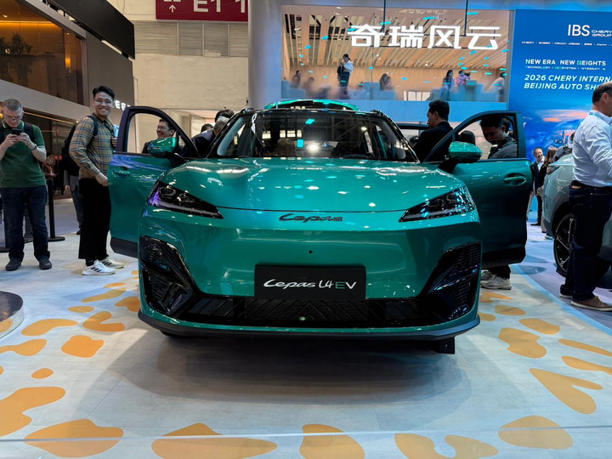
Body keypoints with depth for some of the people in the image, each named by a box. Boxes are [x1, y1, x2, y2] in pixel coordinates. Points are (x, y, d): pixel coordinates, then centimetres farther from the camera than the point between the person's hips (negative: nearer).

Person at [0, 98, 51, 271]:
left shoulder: (33, 130, 5)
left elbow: (43, 157, 0)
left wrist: (30, 144, -18)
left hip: (35, 184, 0)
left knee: (39, 223, 2)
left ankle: (42, 256, 11)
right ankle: (15, 257, 15)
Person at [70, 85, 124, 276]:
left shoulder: (109, 126, 17)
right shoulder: (88, 122, -9)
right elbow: (75, 150, -19)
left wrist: (116, 145, 4)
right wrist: (97, 174, -22)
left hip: (105, 180, 9)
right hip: (92, 181, -8)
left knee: (103, 220, 13)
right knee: (91, 220, -6)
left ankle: (102, 256, 24)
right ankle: (90, 263, -2)